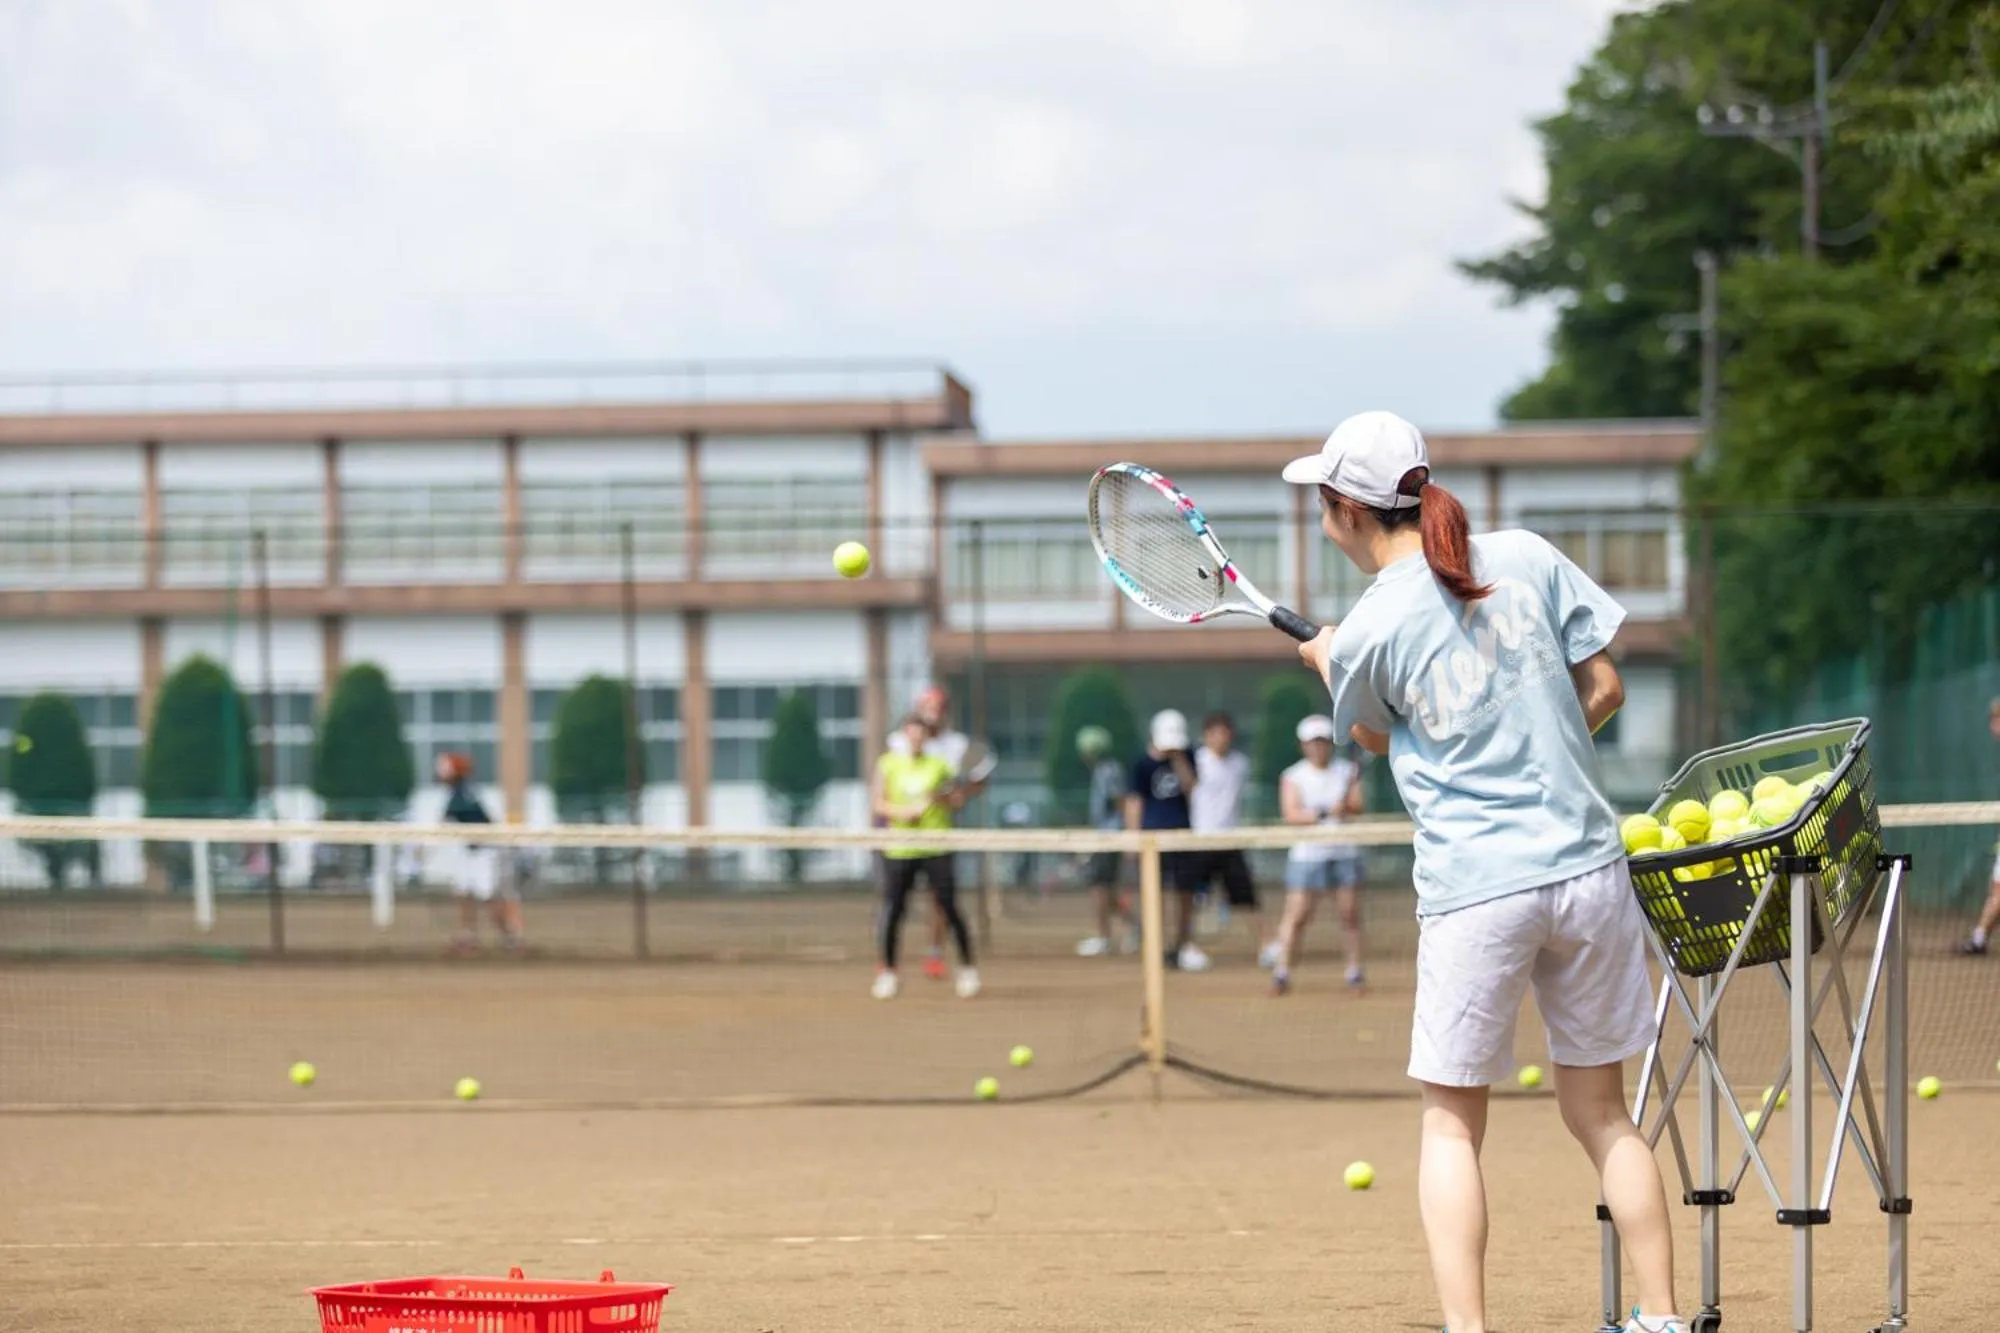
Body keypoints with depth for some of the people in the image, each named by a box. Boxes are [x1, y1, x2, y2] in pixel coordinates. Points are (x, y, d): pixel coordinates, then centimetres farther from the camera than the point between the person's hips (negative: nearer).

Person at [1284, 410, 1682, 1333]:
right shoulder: (1529, 558, 2)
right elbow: (1603, 688, 6)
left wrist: (1328, 662, 32)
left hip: (1474, 889, -4)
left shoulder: (1368, 631, -6)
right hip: (1587, 867, 4)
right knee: (1601, 1113, 15)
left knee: (1451, 1124, 9)